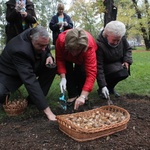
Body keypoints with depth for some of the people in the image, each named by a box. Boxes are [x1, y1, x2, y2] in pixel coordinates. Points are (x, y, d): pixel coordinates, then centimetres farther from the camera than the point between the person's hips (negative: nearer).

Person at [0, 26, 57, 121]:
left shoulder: (41, 41, -18)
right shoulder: (19, 49, -39)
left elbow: (47, 51, 6)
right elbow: (30, 80, -44)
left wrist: (49, 56, -23)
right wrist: (47, 110, -46)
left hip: (30, 68, 7)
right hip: (9, 74, -6)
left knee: (52, 67, -16)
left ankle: (34, 99, -5)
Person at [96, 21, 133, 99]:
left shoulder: (122, 38, -14)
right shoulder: (99, 44, -31)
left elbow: (128, 49, 7)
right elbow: (99, 67, -30)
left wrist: (127, 61, -13)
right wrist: (103, 86, -33)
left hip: (118, 63, 7)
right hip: (105, 66, -7)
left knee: (125, 72, -19)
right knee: (119, 72, -30)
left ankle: (110, 87, 5)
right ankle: (101, 89, -8)